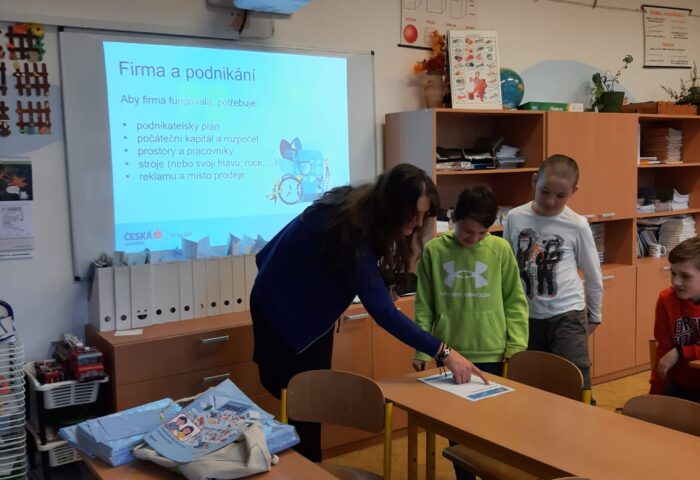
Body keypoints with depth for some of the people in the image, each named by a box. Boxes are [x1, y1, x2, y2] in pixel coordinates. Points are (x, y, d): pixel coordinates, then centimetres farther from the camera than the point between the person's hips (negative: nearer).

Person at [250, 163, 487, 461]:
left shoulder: (360, 207, -11)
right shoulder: (351, 229, -35)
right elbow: (382, 310, -37)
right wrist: (443, 352, -37)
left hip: (312, 309, 8)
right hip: (285, 311, -8)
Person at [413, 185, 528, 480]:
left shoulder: (500, 250, -4)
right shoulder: (434, 251, -3)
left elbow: (515, 300, 3)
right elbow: (423, 306, 2)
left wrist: (516, 343, -4)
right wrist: (422, 350, 0)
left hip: (492, 354, 0)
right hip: (450, 355, 1)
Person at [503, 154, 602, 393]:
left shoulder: (577, 225, -7)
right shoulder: (514, 218, -3)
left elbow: (593, 274, 6)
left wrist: (595, 315, 13)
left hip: (568, 314, -2)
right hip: (526, 316, 2)